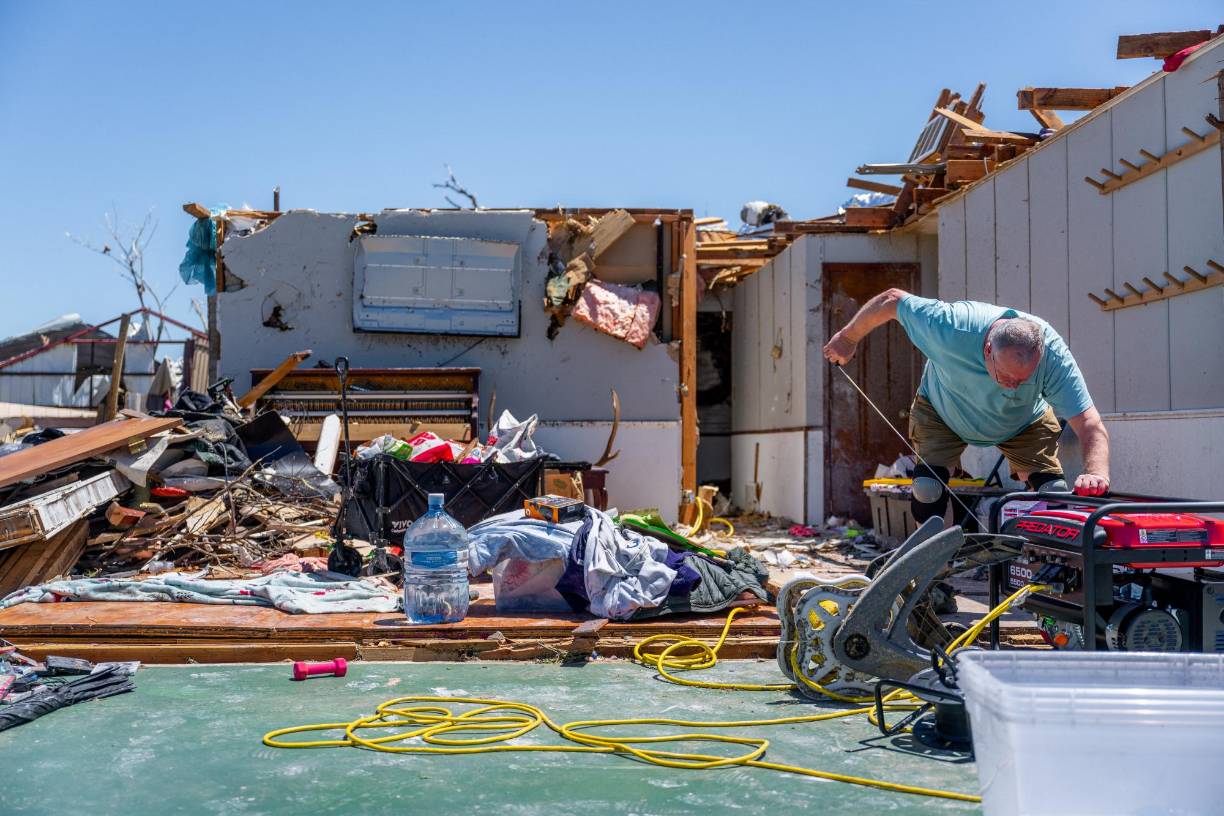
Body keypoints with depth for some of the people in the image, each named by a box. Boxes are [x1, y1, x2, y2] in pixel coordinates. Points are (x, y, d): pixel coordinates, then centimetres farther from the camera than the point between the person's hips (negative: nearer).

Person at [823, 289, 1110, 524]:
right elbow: (891, 300, -25)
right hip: (942, 413, -1)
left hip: (1024, 422, 1)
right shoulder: (950, 327, -42)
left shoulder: (1053, 354, -38)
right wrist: (848, 338, -9)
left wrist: (1096, 473, -60)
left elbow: (1090, 424, -39)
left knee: (1055, 495, -14)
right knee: (927, 492, -18)